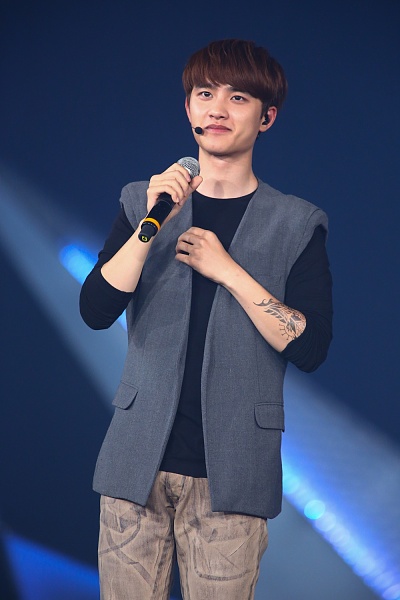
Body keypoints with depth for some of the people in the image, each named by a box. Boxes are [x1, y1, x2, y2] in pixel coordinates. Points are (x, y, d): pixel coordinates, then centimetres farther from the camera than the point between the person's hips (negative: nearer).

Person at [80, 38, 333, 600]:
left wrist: (226, 270, -12)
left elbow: (310, 348, -7)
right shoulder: (144, 201, 9)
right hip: (138, 461, 2)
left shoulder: (297, 224, 3)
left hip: (231, 471, -1)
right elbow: (95, 311, -4)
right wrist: (152, 224, -14)